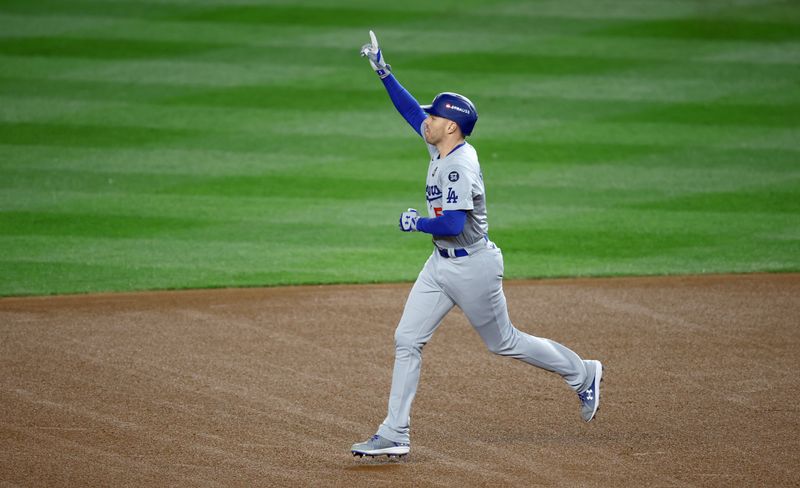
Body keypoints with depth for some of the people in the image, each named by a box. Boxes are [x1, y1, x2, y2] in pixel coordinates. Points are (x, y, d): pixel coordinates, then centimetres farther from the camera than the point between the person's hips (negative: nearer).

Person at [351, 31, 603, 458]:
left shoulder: (460, 165, -24)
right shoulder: (442, 148, 3)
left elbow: (453, 224, -31)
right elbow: (411, 109, 15)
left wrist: (416, 223, -15)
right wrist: (382, 70, 10)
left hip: (472, 267, -9)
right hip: (441, 264, 9)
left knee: (503, 343, 7)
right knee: (407, 340, 2)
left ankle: (583, 375, 26)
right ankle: (394, 435, 2)